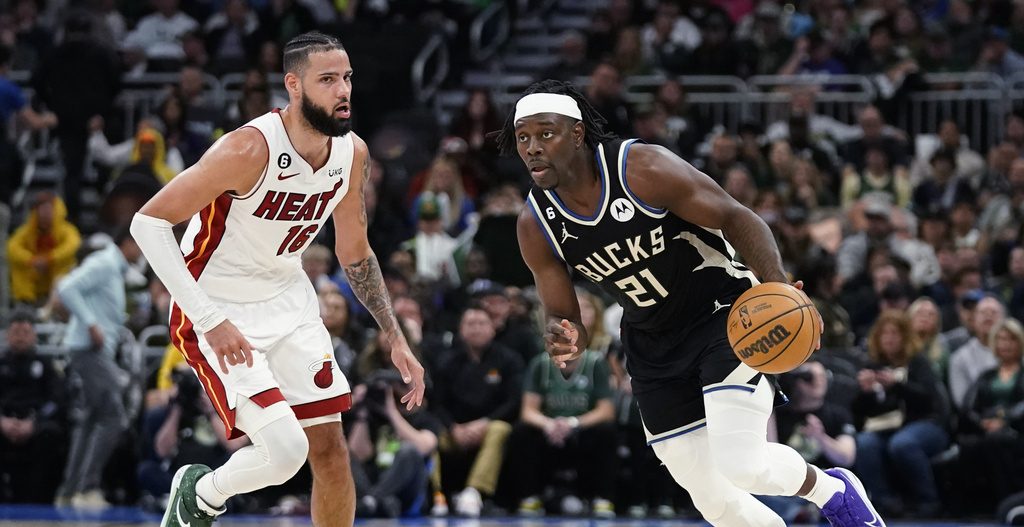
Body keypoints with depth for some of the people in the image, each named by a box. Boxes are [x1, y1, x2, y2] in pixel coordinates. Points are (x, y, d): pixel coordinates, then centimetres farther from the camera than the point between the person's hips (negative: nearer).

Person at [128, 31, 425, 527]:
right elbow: (149, 221, -25)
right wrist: (210, 321, -29)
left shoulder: (353, 154, -5)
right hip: (217, 309, -7)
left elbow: (355, 254, 12)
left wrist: (395, 339, 7)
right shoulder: (251, 149, -27)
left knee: (329, 446, 3)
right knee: (286, 449, -18)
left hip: (288, 300, 7)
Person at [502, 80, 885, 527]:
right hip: (652, 345, 5)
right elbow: (561, 317, 0)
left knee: (738, 462, -21)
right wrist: (563, 341, -26)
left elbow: (736, 217, -18)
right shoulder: (535, 226, -8)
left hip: (724, 312, -5)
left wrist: (778, 289, -34)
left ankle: (832, 490, 9)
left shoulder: (642, 168, -23)